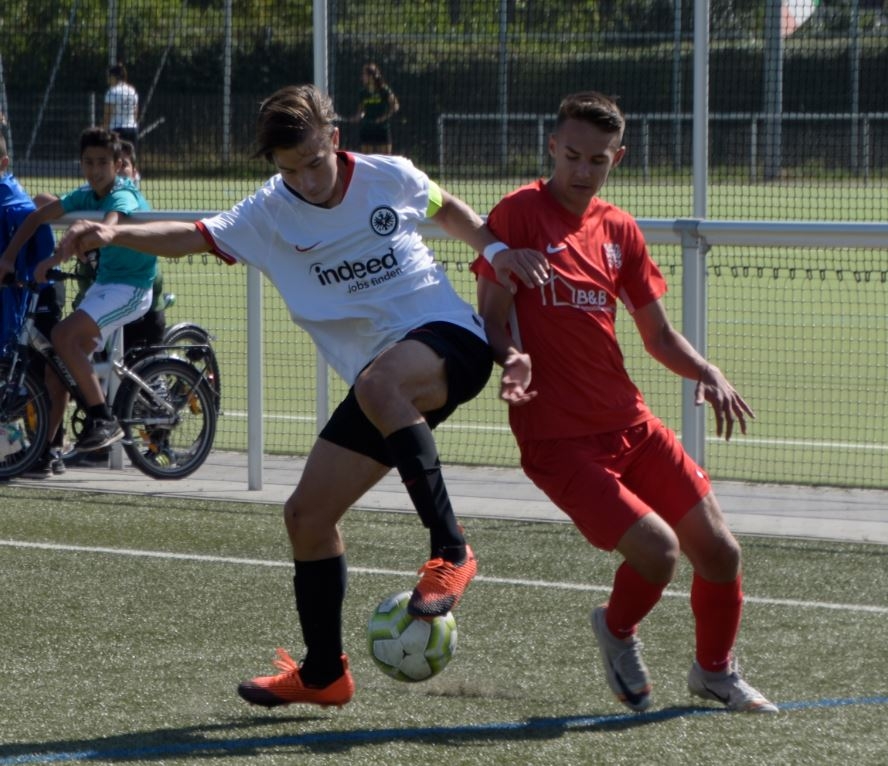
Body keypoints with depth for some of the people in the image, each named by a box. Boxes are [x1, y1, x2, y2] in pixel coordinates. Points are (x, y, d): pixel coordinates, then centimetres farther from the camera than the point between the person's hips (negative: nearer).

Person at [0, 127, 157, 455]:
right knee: (58, 356, 3)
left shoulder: (123, 197, -19)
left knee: (63, 336, -25)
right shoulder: (86, 195, 5)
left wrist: (56, 258, -47)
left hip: (130, 289, -8)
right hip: (103, 283, 8)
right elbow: (37, 217, 12)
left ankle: (103, 419, -21)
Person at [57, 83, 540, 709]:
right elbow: (195, 236, -7)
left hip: (450, 339, -5)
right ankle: (323, 673, 20)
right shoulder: (270, 213, 3)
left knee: (379, 383, -40)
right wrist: (114, 234, -23)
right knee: (308, 515, 1)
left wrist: (496, 249, 1)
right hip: (381, 382, 5)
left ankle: (450, 551, -32)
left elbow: (448, 210, 18)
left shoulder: (390, 177, -2)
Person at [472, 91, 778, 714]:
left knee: (719, 551, 3)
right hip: (557, 439, -6)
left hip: (630, 423, 6)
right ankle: (618, 631, 13)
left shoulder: (619, 230, 11)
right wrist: (512, 359, -27)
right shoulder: (519, 214, -6)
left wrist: (706, 372, -2)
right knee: (657, 550, -21)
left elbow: (659, 335, 16)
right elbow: (491, 318, -6)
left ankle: (715, 671, 31)